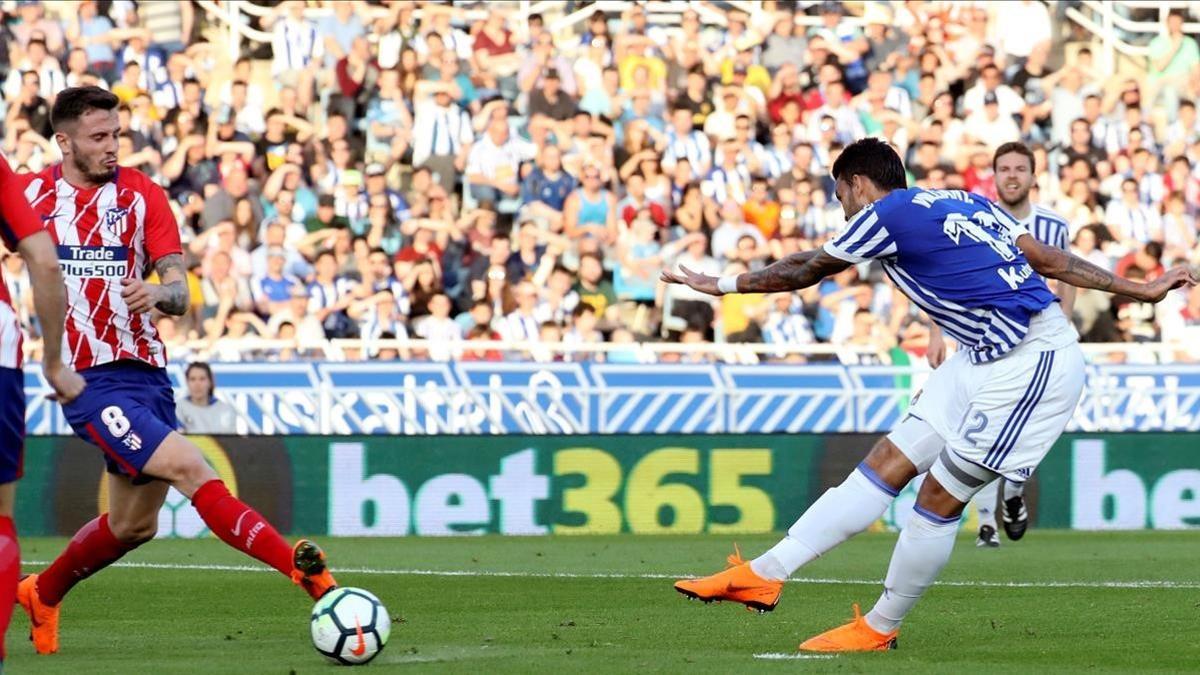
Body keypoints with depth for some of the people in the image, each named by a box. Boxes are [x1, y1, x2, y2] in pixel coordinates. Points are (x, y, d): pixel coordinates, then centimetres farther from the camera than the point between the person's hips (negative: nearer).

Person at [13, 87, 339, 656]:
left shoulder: (142, 196, 5)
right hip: (90, 380, -4)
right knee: (188, 468, -22)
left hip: (145, 372, 4)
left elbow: (179, 292, -2)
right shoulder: (30, 194, 1)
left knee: (134, 525, 12)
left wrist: (158, 294, -25)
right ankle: (301, 568, -31)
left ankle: (43, 594, 35)